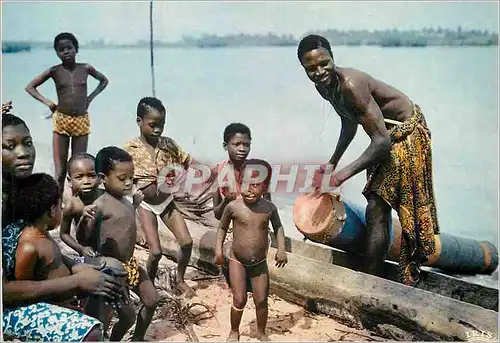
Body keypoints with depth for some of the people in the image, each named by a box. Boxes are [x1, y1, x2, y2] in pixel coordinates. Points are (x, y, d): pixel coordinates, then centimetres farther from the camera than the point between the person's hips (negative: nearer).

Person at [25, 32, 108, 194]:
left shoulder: (86, 68, 0)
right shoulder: (54, 71, -2)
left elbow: (104, 81, 19)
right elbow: (30, 87, 8)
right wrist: (47, 102, -3)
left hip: (82, 121, 1)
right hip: (61, 121, -1)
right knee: (60, 171, 0)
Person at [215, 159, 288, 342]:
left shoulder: (269, 208, -11)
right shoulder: (233, 206, -17)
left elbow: (278, 227, 7)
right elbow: (222, 227, 1)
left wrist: (281, 249, -3)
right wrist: (218, 248, -9)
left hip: (260, 263, 2)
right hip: (237, 261, -2)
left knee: (261, 300, 9)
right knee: (239, 300, 0)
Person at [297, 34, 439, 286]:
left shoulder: (350, 84, -32)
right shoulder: (324, 86, -4)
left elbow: (381, 141, -33)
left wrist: (344, 174, -35)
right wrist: (333, 162, 17)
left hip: (405, 134, -9)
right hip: (388, 134, 9)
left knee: (376, 211, -10)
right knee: (378, 210, 17)